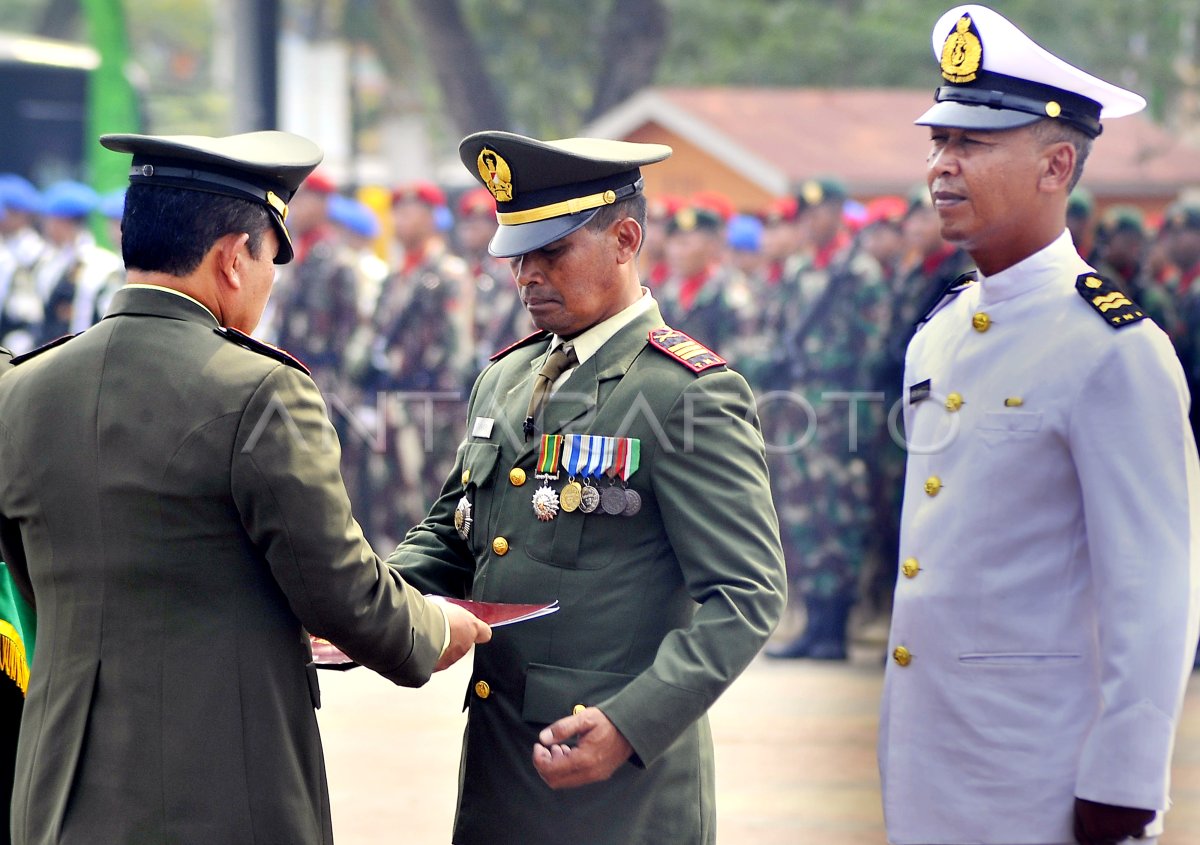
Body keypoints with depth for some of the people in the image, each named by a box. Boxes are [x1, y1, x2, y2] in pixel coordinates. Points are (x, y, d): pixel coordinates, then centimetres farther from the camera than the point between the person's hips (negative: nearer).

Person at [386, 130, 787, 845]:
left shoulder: (691, 394, -11)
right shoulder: (505, 380, 12)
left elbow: (747, 597, -15)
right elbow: (449, 537, 22)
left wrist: (632, 725, -25)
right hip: (495, 768, 7)